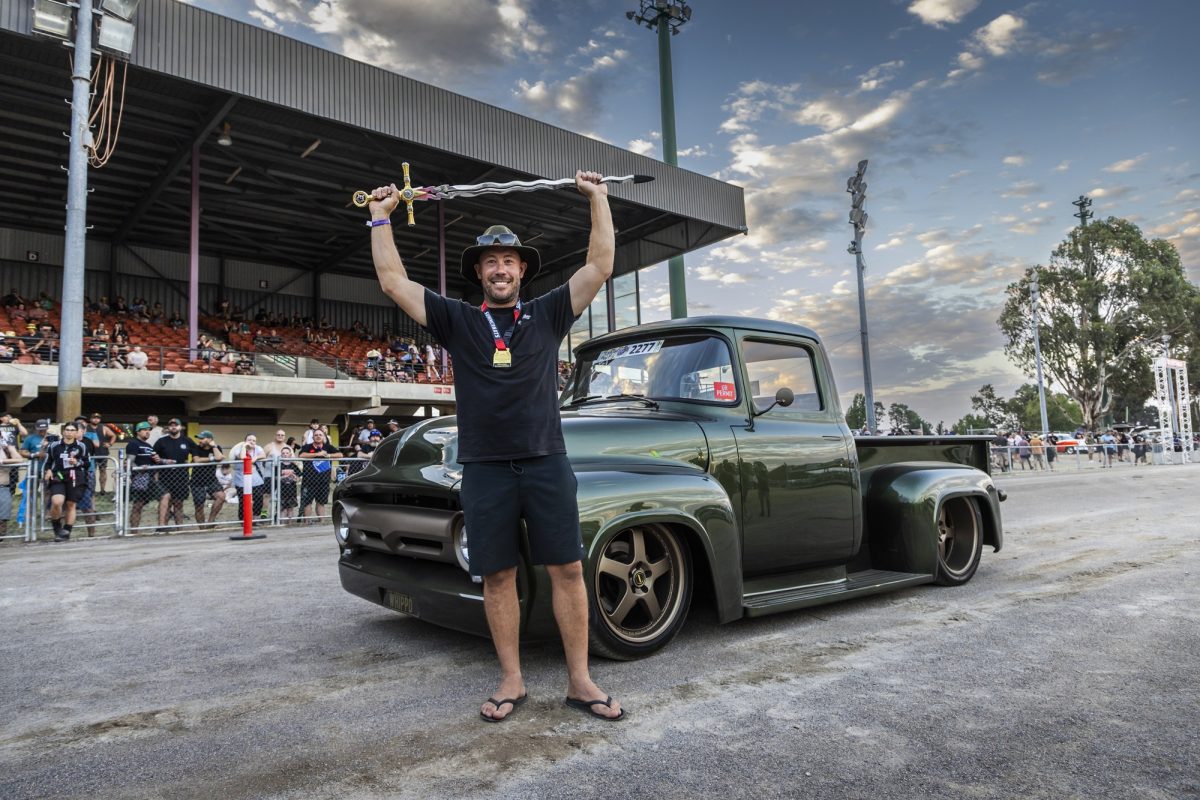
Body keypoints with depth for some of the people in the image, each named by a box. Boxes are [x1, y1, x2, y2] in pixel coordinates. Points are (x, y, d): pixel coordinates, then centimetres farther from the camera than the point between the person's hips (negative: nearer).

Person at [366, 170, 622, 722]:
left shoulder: (548, 314, 11)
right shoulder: (457, 321, 11)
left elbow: (601, 266, 7)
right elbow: (393, 281, 8)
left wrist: (598, 199, 10)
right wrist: (381, 216, 11)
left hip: (547, 463, 0)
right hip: (485, 469, 1)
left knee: (566, 570, -1)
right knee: (498, 576, 6)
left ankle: (580, 681, 10)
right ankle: (512, 681, 19)